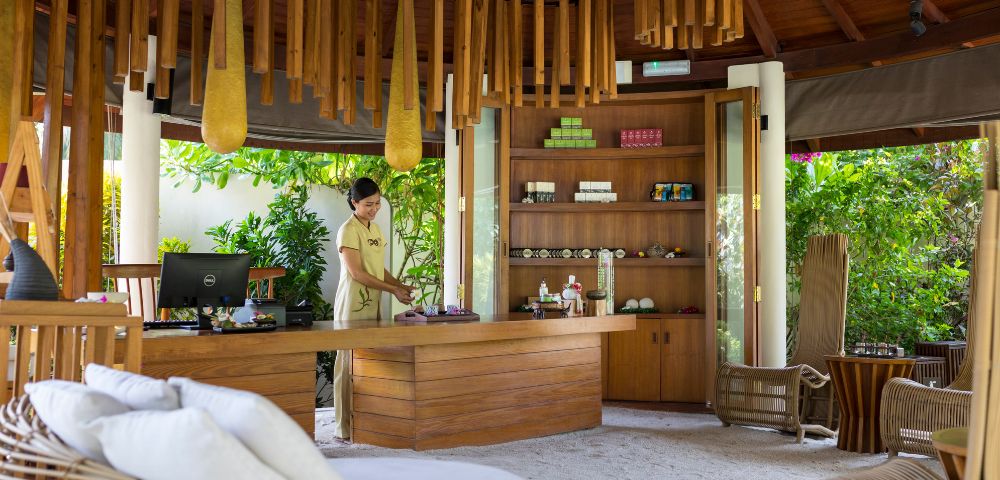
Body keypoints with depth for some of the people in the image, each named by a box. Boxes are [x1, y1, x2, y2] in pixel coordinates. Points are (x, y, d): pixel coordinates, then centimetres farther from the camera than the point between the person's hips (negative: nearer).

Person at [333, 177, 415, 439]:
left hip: (372, 304, 8)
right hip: (353, 306, -7)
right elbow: (356, 272, -15)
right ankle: (346, 427, 3)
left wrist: (400, 285, 3)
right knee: (350, 363, -3)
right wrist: (393, 290, -15)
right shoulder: (348, 230, -10)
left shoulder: (375, 229, 15)